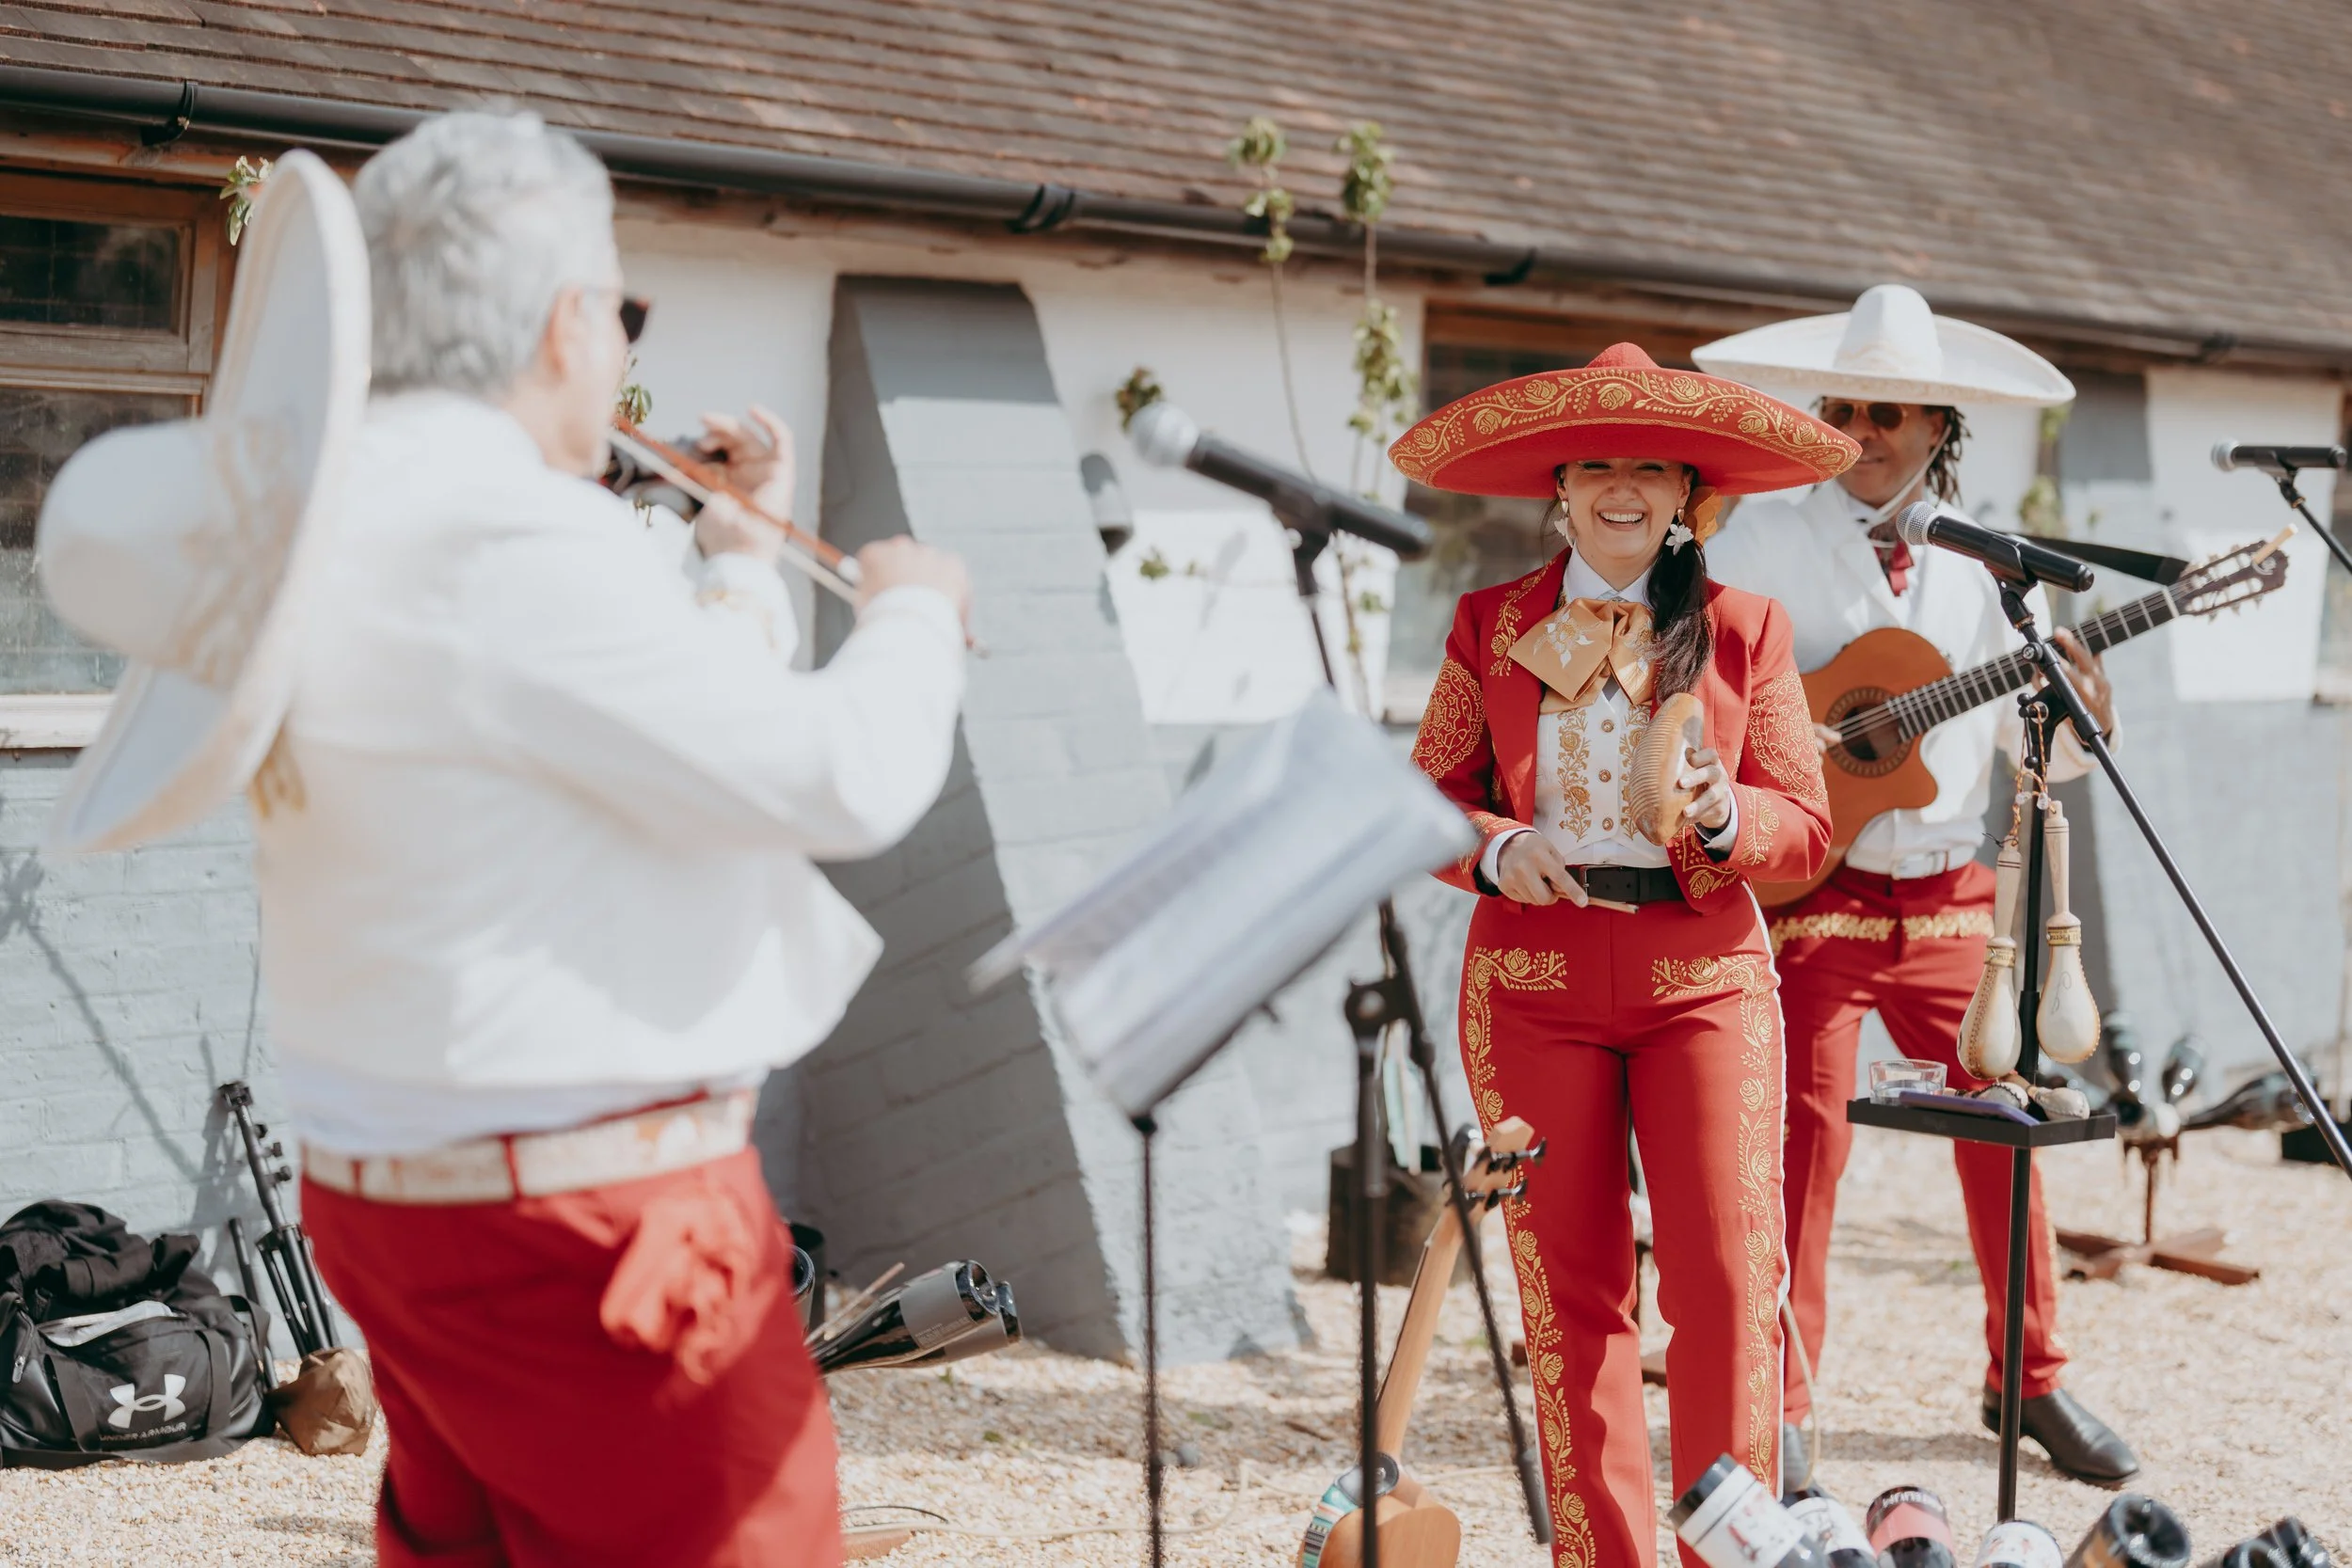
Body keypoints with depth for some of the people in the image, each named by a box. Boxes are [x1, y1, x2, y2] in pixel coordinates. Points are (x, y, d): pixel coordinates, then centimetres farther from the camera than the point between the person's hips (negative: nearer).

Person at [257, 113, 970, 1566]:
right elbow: (839, 776, -20)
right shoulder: (513, 543, -22)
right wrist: (914, 612, -2)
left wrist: (743, 555, 24)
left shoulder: (331, 525, 10)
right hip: (586, 1226, -10)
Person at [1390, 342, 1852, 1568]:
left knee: (1729, 1280, -9)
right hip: (1534, 977, 1)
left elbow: (1803, 825, 3)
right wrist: (1495, 847, -13)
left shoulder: (1743, 628, 4)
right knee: (1570, 1290, 5)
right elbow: (1429, 795, 8)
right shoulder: (1491, 623, 7)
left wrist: (1723, 813, -18)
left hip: (1702, 976, -1)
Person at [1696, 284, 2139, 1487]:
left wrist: (2083, 723, -13)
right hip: (1810, 891, -3)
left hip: (1951, 896, 4)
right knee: (1805, 1133, -6)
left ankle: (2029, 1378, 24)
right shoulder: (1761, 543, -2)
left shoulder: (1990, 564, 7)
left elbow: (2034, 743, 8)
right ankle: (1776, 1409, 4)